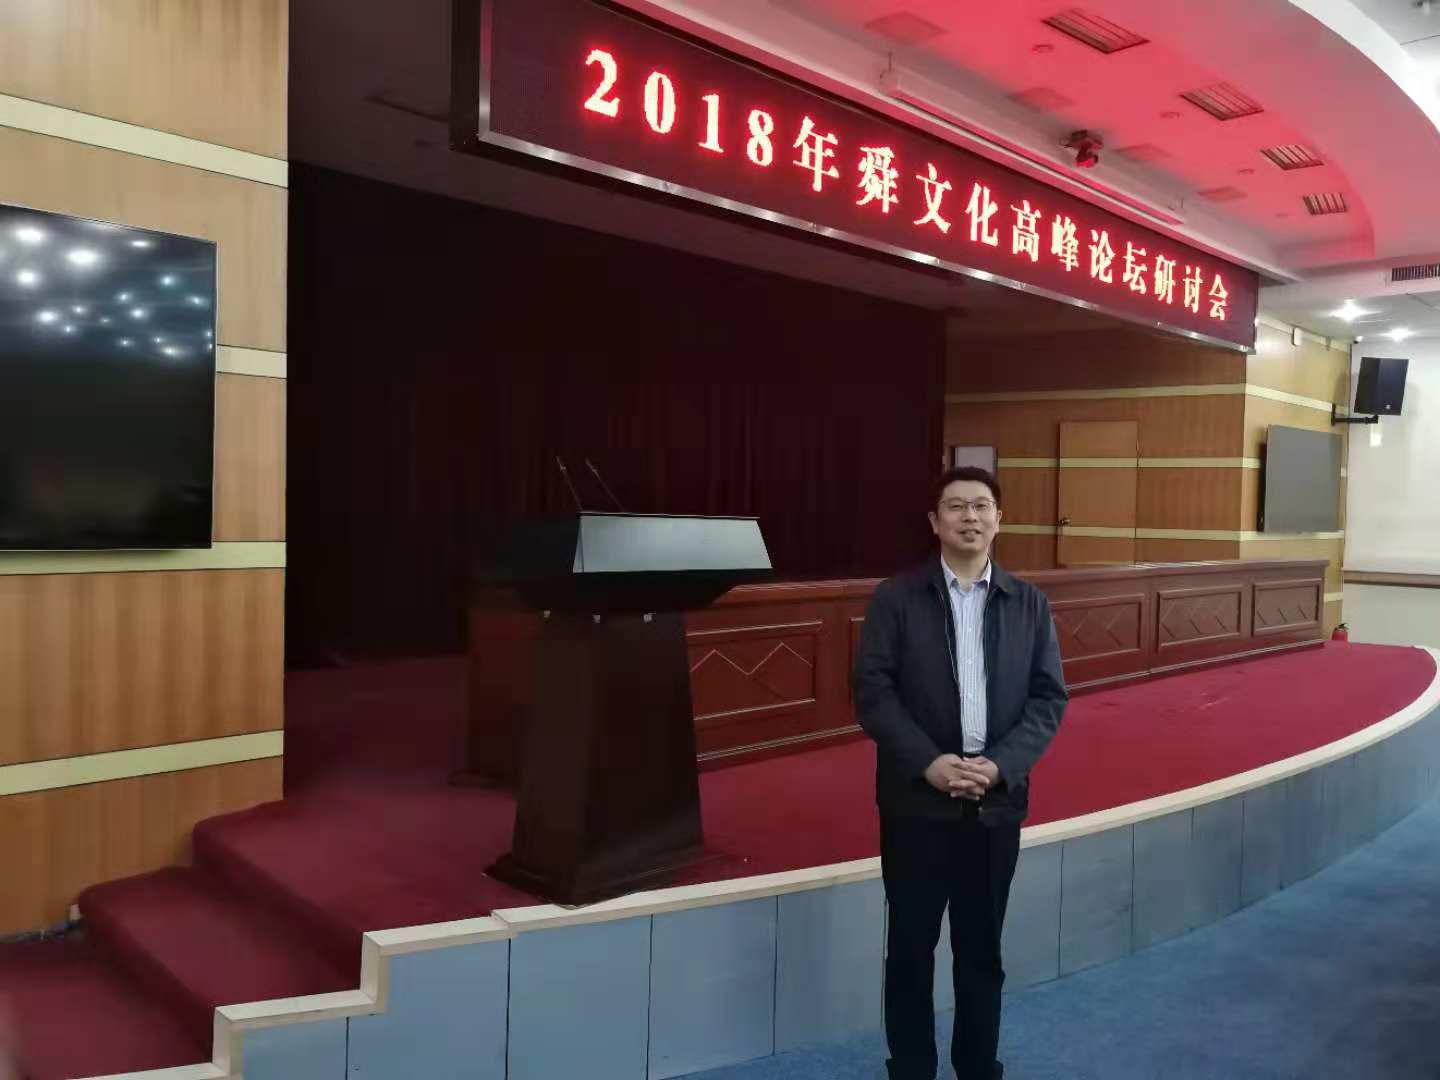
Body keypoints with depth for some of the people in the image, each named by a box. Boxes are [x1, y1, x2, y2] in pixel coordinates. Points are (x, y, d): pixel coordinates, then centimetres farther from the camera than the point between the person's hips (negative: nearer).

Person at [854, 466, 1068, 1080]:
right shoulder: (896, 598, -3)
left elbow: (1050, 697, 2)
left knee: (982, 949, 14)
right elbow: (873, 690, -7)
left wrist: (1002, 764, -13)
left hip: (997, 802, 2)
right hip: (917, 802, -2)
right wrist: (928, 762, -18)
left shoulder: (1029, 604, 5)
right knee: (911, 949, 8)